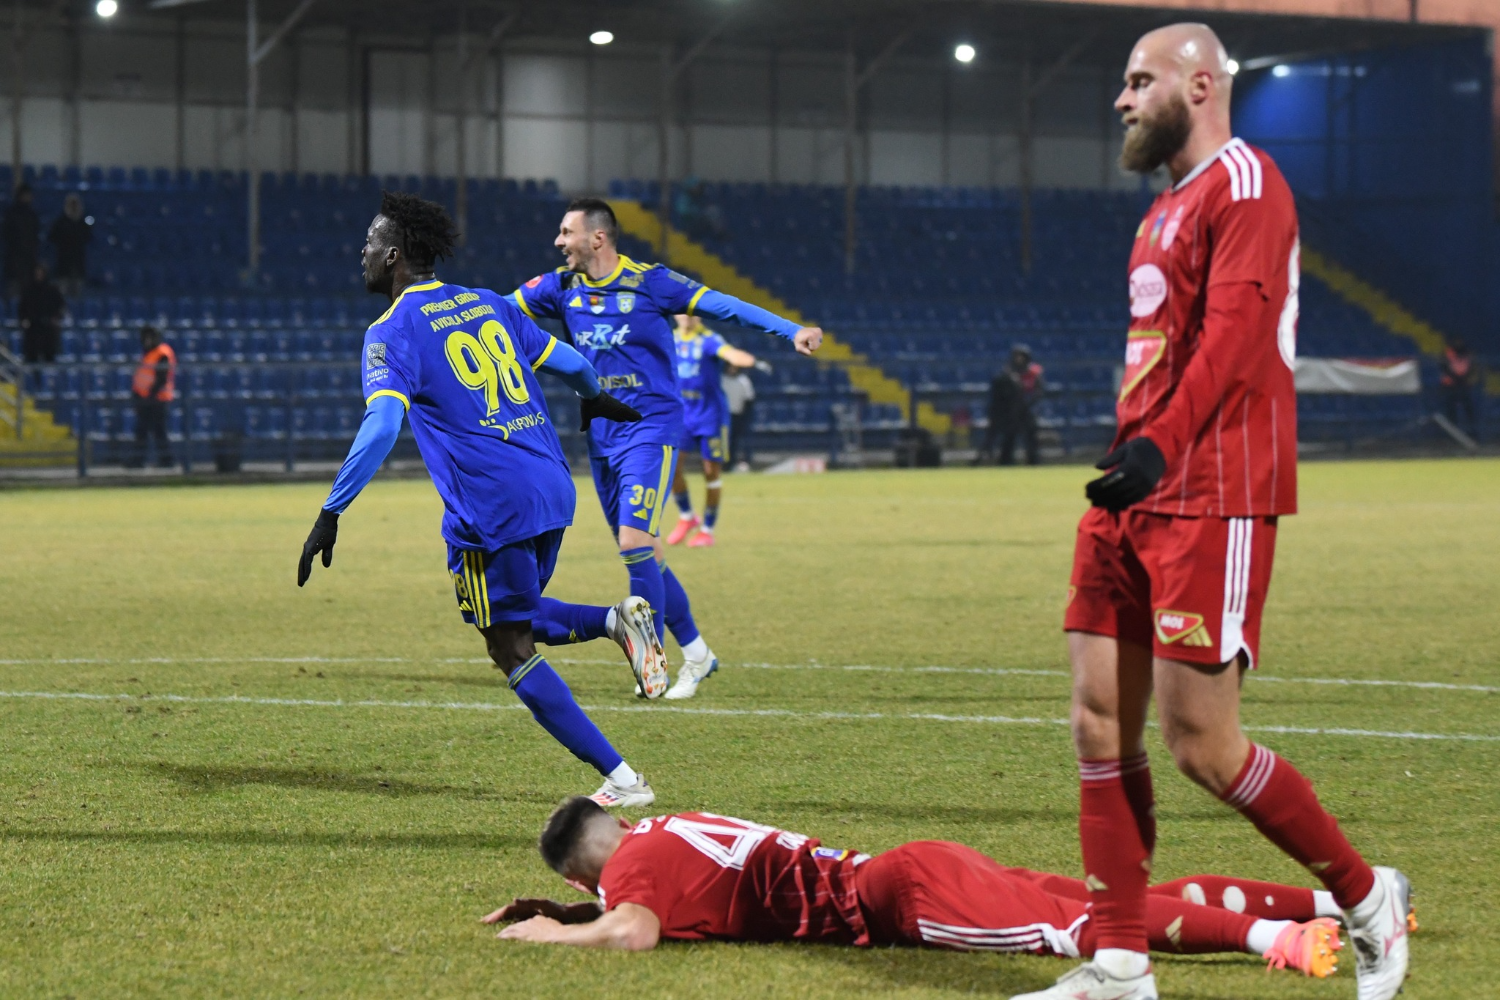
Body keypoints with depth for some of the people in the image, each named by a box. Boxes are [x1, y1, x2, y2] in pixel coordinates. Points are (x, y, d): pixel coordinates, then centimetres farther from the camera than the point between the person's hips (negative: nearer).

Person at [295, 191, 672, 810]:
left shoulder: (393, 332, -6)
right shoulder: (487, 305, 14)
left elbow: (380, 427, -20)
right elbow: (569, 363, 23)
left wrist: (331, 513, -21)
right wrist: (596, 398, 46)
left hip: (489, 510, -7)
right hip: (552, 488, 7)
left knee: (513, 650, 3)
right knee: (516, 618, 26)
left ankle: (620, 779, -3)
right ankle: (616, 619, -1)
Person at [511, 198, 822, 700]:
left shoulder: (650, 283, -10)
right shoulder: (561, 287, 4)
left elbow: (722, 305, -13)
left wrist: (792, 331, -22)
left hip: (650, 429, -6)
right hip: (601, 436, 6)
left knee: (635, 544, -17)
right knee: (641, 554, 8)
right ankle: (695, 651, 21)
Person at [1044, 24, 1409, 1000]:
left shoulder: (1243, 181, -9)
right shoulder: (1168, 209, 22)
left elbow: (1234, 329, -22)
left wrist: (1159, 444, -32)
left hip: (1211, 499, -10)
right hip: (1136, 500, 10)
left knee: (1202, 743, -9)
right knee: (1103, 728, 4)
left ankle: (1367, 897, 10)